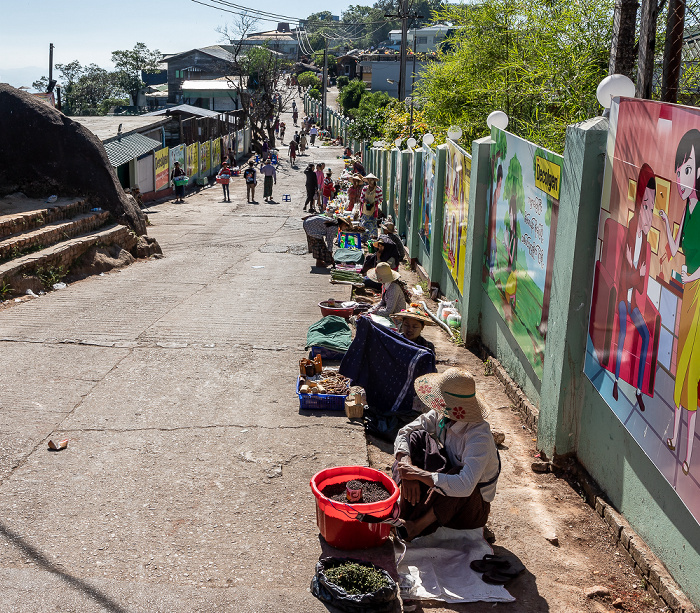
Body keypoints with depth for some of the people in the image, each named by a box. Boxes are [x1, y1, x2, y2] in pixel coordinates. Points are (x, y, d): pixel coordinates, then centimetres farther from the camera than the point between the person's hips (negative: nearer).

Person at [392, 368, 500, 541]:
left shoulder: (479, 437, -32)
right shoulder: (440, 416, -11)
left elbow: (465, 486, -44)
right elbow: (403, 433, -7)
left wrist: (419, 473, -38)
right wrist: (407, 466, -26)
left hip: (473, 507, -6)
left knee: (458, 473, -39)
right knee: (417, 438, -10)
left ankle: (417, 526, -22)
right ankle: (405, 514, -16)